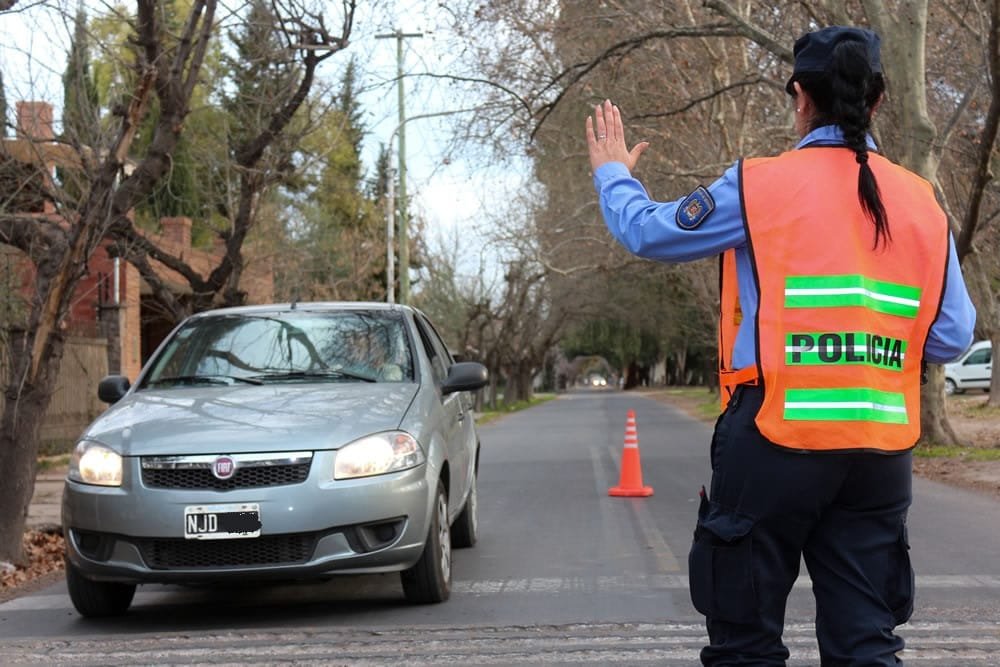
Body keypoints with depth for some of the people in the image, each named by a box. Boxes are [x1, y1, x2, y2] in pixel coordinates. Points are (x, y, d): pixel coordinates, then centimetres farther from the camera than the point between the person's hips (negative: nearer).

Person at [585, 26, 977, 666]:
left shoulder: (761, 184, -7)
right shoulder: (922, 202, 5)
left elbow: (649, 233, 5)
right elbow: (953, 337, 5)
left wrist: (614, 174, 25)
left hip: (778, 439, -3)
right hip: (882, 450, 4)